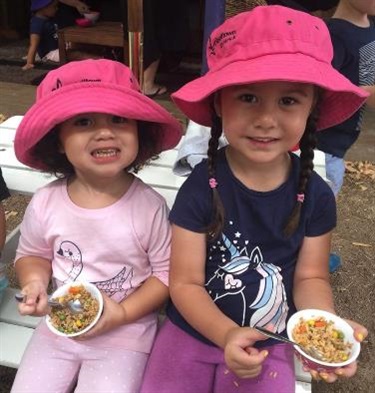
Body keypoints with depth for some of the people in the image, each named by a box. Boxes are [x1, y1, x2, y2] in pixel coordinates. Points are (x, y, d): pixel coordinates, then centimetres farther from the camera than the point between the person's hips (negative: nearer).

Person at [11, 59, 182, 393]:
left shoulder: (149, 206, -19)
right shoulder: (45, 203, -11)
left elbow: (167, 272, -10)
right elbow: (32, 255, 6)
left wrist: (122, 313, -19)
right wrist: (34, 282, -14)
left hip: (125, 331, -3)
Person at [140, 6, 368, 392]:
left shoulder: (315, 195, -12)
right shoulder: (201, 187, -19)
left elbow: (310, 278, -2)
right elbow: (184, 283, -15)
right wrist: (227, 334, -31)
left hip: (268, 345, 2)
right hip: (191, 334, -1)